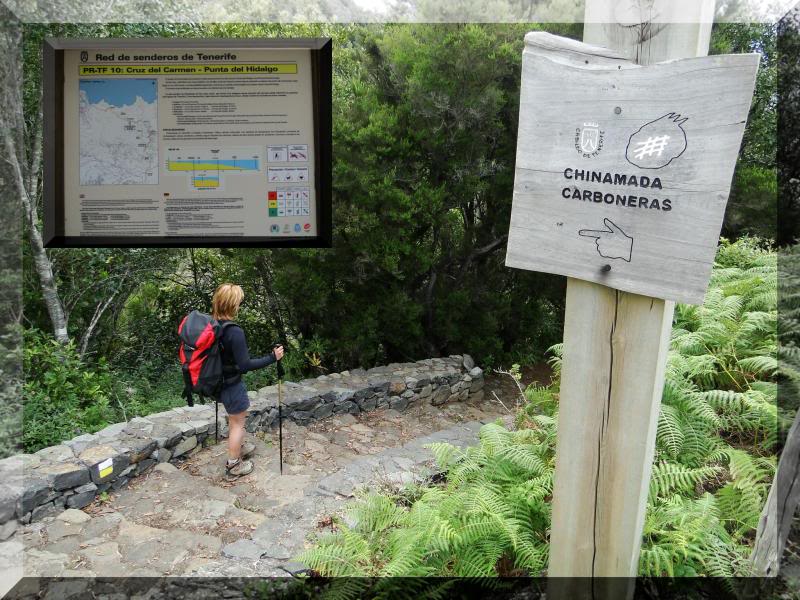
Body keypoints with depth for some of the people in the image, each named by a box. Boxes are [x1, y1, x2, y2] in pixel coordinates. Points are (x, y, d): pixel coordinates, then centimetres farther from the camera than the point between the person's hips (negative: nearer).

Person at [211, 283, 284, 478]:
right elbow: (245, 365, -26)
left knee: (235, 417, 30)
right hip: (232, 384, -8)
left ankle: (237, 447, 50)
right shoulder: (234, 332, -30)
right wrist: (272, 358, -20)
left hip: (217, 380, 8)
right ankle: (233, 465, 26)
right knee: (237, 423, 12)